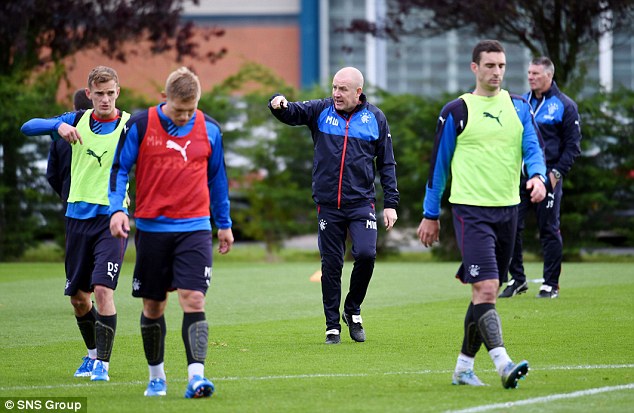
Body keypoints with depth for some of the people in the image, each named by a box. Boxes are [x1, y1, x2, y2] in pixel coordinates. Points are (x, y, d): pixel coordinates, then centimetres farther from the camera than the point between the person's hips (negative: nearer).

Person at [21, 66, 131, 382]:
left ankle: (102, 364, -11)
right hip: (78, 216, 4)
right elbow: (28, 128, -1)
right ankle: (93, 353, 33)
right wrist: (59, 126, -19)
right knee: (78, 296, 11)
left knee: (103, 289, -18)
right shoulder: (78, 120, 5)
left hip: (111, 217, -4)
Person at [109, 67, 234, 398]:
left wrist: (224, 224, 19)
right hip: (151, 228, 0)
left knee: (193, 299, -14)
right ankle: (156, 376, 24)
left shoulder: (209, 129, 3)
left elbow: (217, 178, 15)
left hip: (194, 228, 0)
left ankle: (196, 377, -21)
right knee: (153, 307, 8)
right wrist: (117, 209, -13)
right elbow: (119, 169, 1)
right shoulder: (139, 126, -3)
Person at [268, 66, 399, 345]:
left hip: (361, 202, -1)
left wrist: (390, 203, 4)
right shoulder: (321, 111, 5)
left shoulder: (375, 118, 4)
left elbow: (387, 163, 9)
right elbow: (291, 113, -5)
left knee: (366, 254, -18)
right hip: (327, 204, 1)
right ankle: (332, 325, 13)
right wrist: (277, 104, -30)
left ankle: (353, 310, 6)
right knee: (331, 265, 3)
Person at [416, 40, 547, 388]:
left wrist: (537, 176, -18)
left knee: (485, 293, 10)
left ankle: (464, 367, 20)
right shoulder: (456, 111, -1)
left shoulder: (519, 108, 11)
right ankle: (503, 364, -27)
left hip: (507, 210, 5)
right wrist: (430, 215, 7)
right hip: (470, 209, -5)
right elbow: (439, 163, 5)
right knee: (485, 288, -17)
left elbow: (533, 148, 5)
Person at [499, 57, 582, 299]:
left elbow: (573, 145, -1)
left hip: (548, 178, -4)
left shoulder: (564, 106, -1)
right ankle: (517, 279, 10)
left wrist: (557, 172, -11)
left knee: (549, 231, 0)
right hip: (519, 177, 4)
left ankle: (551, 284, 7)